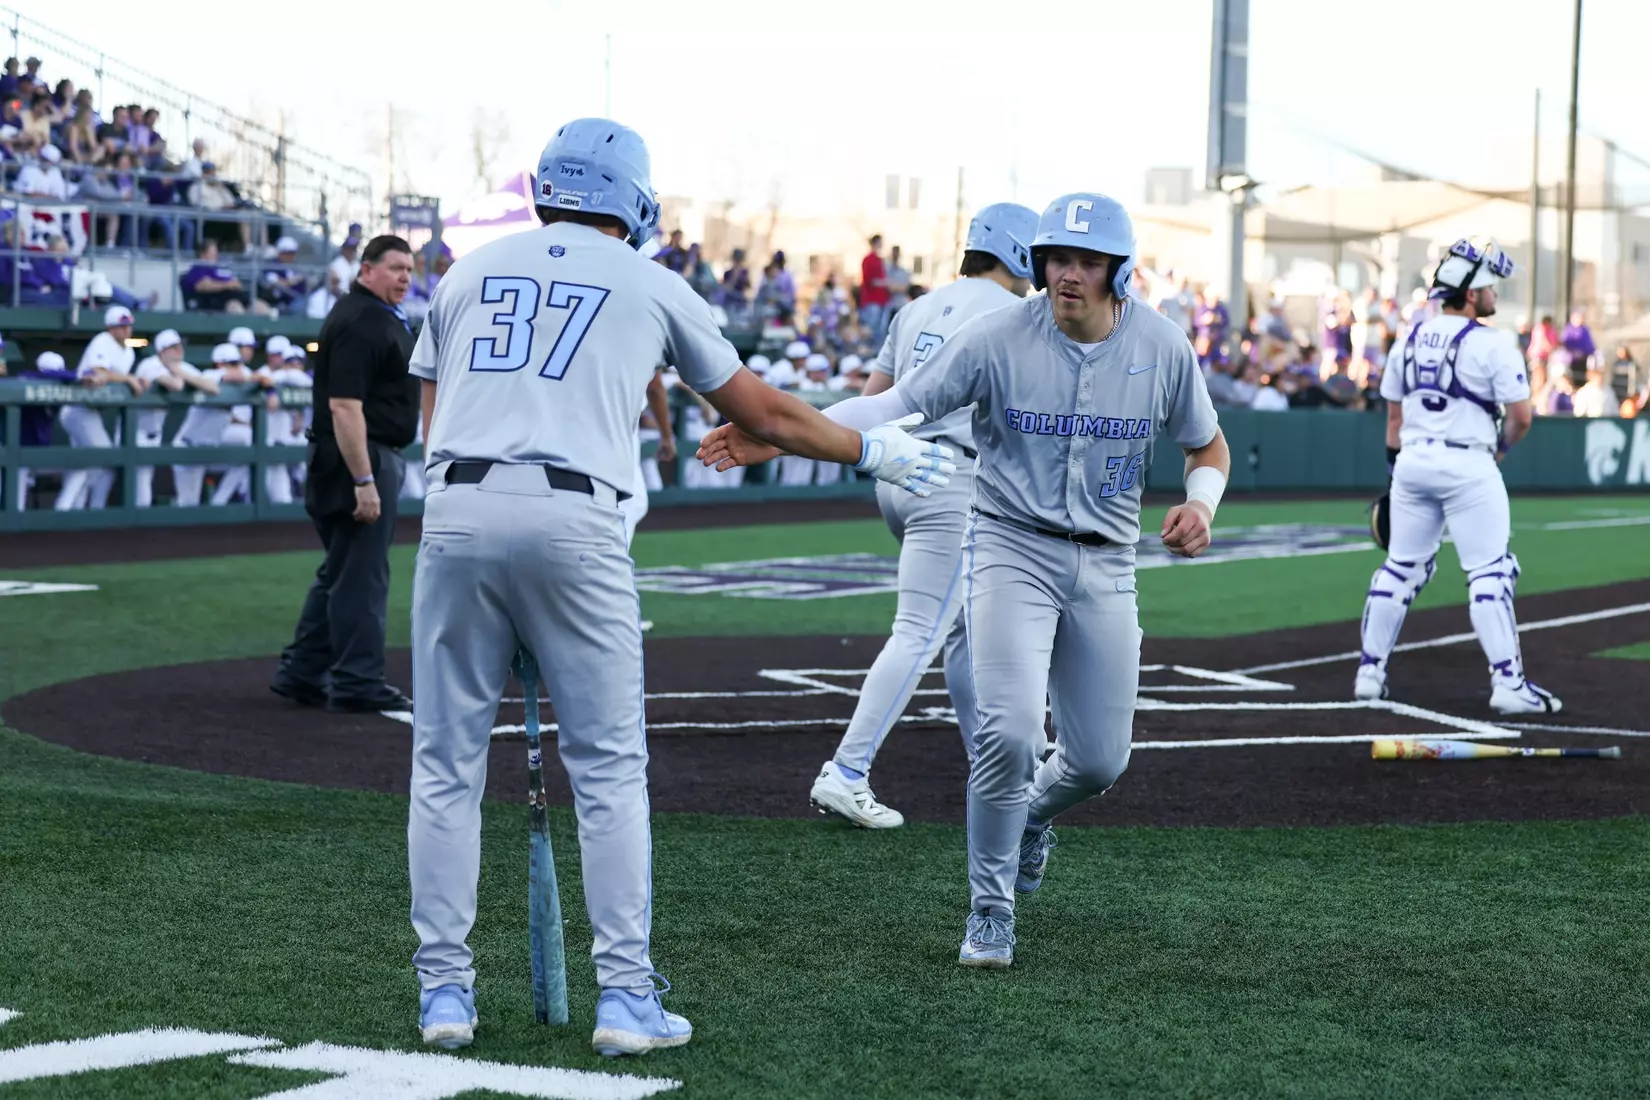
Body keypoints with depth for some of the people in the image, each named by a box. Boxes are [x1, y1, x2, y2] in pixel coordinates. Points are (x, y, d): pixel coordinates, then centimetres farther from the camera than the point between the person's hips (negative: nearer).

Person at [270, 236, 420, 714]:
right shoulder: (358, 323, -17)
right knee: (361, 574, -6)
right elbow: (344, 406, -24)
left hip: (375, 456, 11)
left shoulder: (383, 316, 16)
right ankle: (357, 683, -1)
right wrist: (364, 482, -27)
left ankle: (300, 673, 21)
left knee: (342, 569, 15)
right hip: (361, 457, -11)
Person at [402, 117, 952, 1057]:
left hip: (458, 511, 2)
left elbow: (434, 421, 19)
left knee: (448, 762, 9)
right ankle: (626, 997, 4)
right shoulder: (651, 286, 14)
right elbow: (763, 413, 21)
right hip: (573, 522, -2)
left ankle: (445, 989, 9)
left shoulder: (470, 272, 20)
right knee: (610, 768, 6)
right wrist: (876, 450, 34)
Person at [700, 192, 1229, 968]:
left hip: (1104, 564, 3)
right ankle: (991, 911, 1)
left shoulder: (1163, 346, -4)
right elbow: (897, 404, -15)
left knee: (1100, 759, 5)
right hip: (1010, 547, -3)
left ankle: (1032, 815, 42)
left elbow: (1209, 447, 10)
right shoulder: (998, 338, -12)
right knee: (1007, 730, -20)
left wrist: (1201, 504, -13)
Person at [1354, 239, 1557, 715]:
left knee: (1401, 568, 14)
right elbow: (1521, 417, -9)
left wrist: (1395, 470, 20)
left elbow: (1393, 415, 13)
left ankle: (1369, 671, 16)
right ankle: (1508, 683, -6)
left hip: (1413, 462, 6)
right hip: (1468, 466, -6)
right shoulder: (1493, 345, -9)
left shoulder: (1408, 341, 9)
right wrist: (1502, 445, 11)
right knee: (1490, 573, -3)